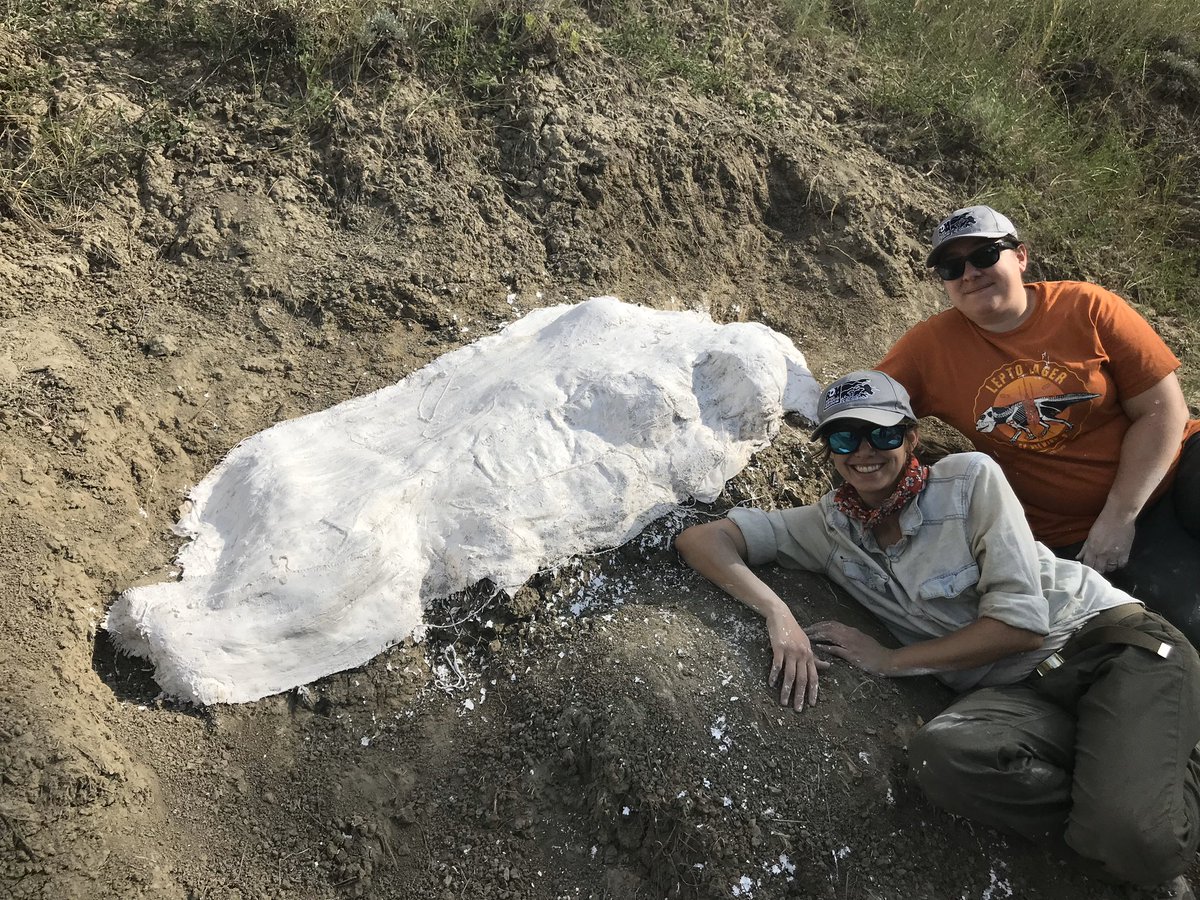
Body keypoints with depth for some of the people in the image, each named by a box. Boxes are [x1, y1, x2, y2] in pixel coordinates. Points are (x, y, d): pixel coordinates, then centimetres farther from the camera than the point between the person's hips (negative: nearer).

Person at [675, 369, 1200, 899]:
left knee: (1135, 843, -31)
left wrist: (890, 660, -11)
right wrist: (778, 613, -21)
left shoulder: (970, 479, -8)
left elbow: (1021, 623, -12)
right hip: (1016, 691, 4)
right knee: (939, 756, -33)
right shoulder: (828, 527, 2)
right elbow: (700, 539, -5)